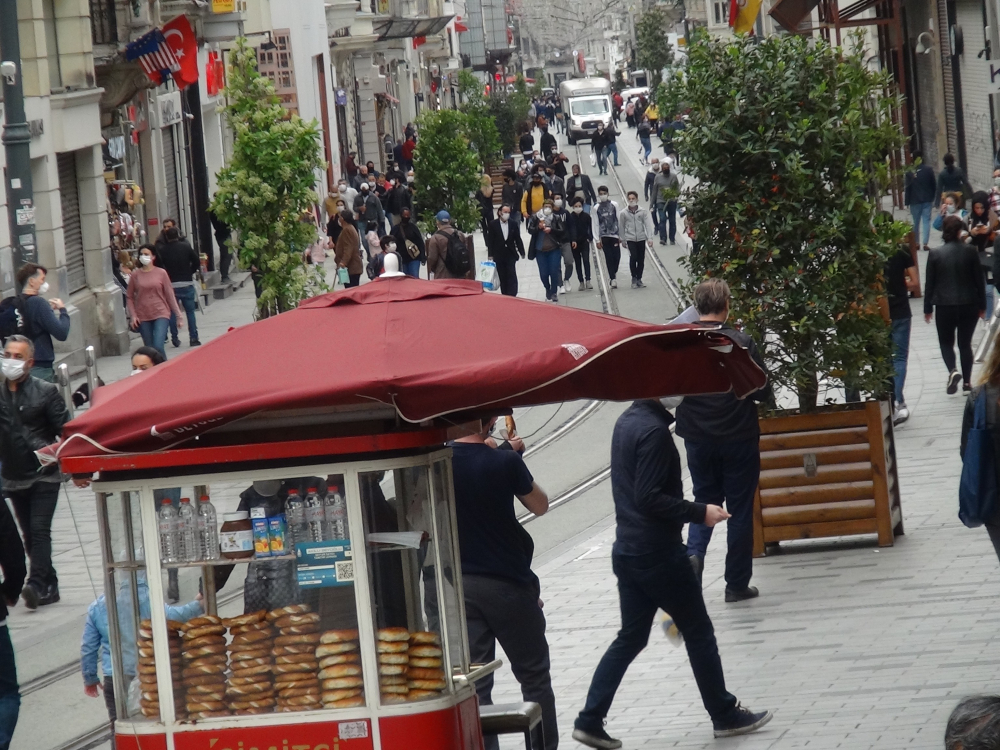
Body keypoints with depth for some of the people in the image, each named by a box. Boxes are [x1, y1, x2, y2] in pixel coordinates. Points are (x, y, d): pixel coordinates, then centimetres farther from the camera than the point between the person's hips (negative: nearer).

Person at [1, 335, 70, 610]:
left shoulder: (45, 391, -5)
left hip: (44, 475, -4)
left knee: (39, 530, -15)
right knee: (30, 535, 10)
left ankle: (37, 585, -20)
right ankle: (49, 587, 19)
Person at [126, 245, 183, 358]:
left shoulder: (161, 273, 0)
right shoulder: (135, 275, 2)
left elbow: (170, 295, 3)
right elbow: (130, 297, 6)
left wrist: (178, 316, 4)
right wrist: (133, 316, -5)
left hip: (161, 314, -2)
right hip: (143, 317, 2)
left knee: (158, 346, -18)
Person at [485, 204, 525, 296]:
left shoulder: (513, 224, 2)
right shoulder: (493, 224, -3)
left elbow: (518, 239, 5)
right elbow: (490, 240, -2)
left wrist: (522, 252, 3)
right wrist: (491, 254, -7)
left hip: (511, 255, 0)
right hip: (499, 256, 0)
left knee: (512, 276, -7)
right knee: (502, 277, 4)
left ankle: (512, 296, -9)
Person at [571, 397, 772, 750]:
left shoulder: (626, 422, 9)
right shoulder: (654, 430, -20)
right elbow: (649, 498, -24)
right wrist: (699, 513, -18)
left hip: (627, 550, 9)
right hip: (658, 553, -9)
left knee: (630, 637, 13)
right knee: (699, 632, 6)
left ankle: (590, 720, 7)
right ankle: (725, 715, 17)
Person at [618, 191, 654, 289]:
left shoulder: (643, 211, -1)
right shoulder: (623, 213, -2)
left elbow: (648, 224, -2)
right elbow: (621, 227, 6)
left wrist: (650, 238, -10)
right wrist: (623, 240, 9)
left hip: (641, 238, 1)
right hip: (630, 239, -1)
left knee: (641, 259, 5)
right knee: (633, 257, -15)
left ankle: (639, 279, 20)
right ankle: (634, 278, -1)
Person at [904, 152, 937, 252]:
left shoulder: (910, 172, -10)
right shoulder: (928, 169, -5)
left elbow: (908, 188, -7)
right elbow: (934, 184, 1)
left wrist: (907, 202, -1)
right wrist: (934, 198, 12)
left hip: (915, 200, -1)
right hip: (927, 199, 1)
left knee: (916, 222, 11)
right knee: (926, 220, 1)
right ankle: (925, 243, -9)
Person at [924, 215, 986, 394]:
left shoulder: (935, 254, -7)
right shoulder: (970, 252, -6)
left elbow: (929, 283, -2)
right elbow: (979, 280, 0)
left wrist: (928, 308, 7)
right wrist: (982, 305, 10)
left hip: (944, 306, -1)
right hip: (969, 305, 1)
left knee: (946, 342, 13)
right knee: (965, 344, 12)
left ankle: (952, 371, -13)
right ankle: (967, 382, 11)